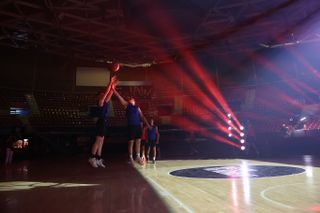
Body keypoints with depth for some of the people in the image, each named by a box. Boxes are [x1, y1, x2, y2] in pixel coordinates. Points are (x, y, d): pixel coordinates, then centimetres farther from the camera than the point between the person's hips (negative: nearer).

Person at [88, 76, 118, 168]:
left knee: (101, 142, 8)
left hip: (104, 122, 9)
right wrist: (110, 83, -13)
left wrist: (113, 85, 12)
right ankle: (92, 158, 2)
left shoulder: (105, 102, 14)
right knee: (98, 141, -6)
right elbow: (106, 92, -15)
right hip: (101, 122, -9)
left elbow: (110, 93, 17)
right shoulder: (101, 102, -8)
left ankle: (98, 159, 12)